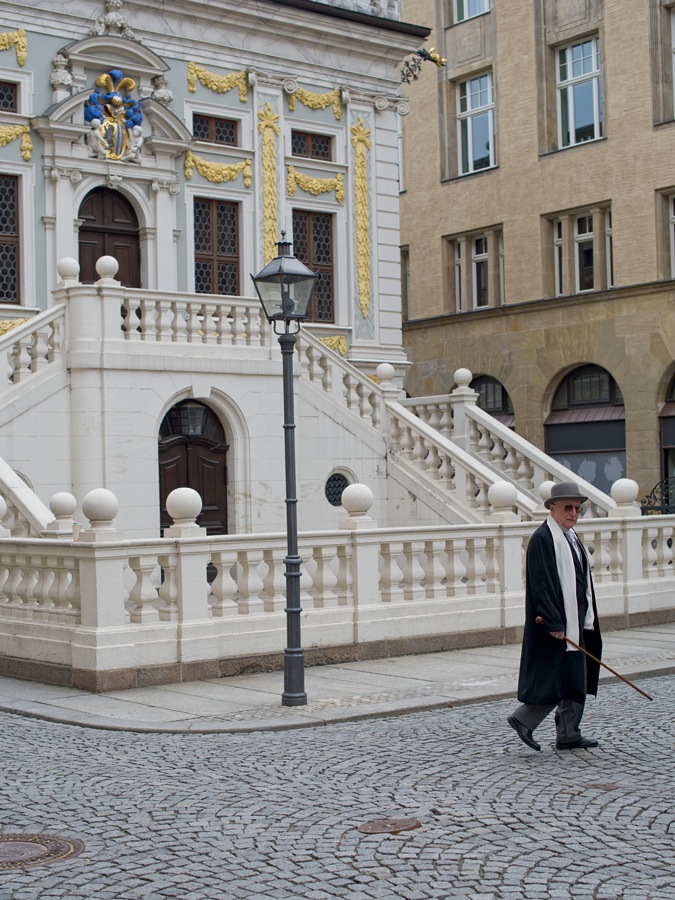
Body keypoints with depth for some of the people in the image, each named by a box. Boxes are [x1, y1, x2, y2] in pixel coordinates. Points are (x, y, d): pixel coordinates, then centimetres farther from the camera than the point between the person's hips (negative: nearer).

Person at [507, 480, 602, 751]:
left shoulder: (571, 537, 15)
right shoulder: (542, 539, -15)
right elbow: (542, 584, -21)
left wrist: (586, 620, 16)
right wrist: (554, 622, -25)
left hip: (575, 622, 10)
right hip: (554, 623, -10)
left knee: (576, 679, 11)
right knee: (554, 677, -6)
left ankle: (569, 735, 17)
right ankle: (523, 720, 9)